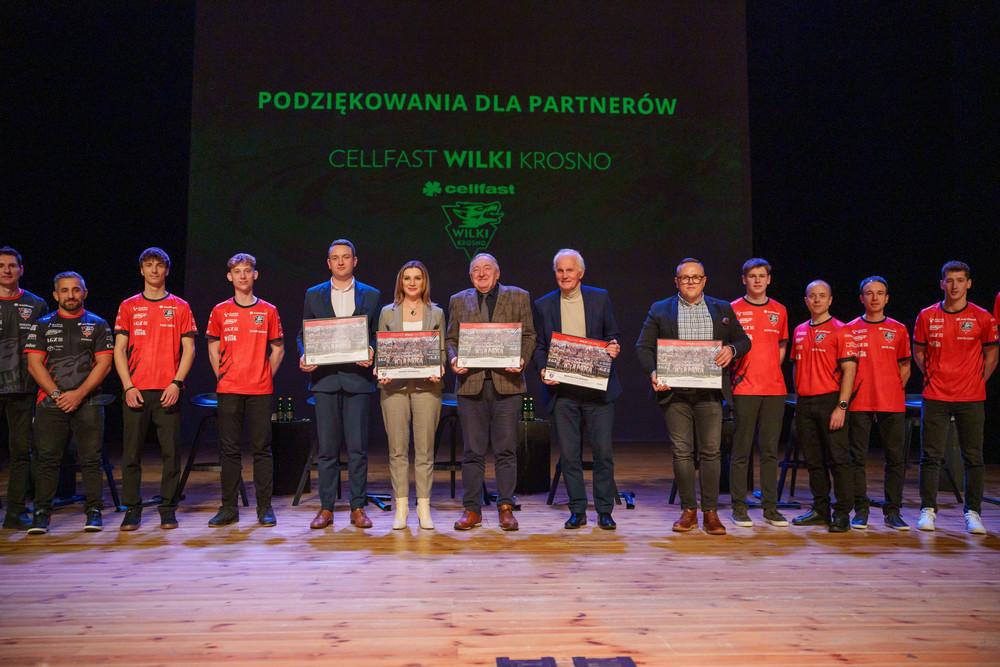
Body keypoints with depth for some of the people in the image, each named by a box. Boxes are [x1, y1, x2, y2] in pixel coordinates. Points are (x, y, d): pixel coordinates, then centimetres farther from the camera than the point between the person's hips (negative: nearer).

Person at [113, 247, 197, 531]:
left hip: (168, 391, -1)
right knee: (131, 452, 2)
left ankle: (168, 509, 9)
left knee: (171, 451, 0)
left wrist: (176, 383, -7)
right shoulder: (128, 306, 10)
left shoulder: (180, 307, 8)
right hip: (135, 391, 1)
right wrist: (128, 386, -4)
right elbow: (119, 350, 6)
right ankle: (132, 508, 12)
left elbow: (188, 349, 4)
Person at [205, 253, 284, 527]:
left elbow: (278, 350, 9)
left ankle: (265, 508, 8)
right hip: (228, 391, 1)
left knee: (262, 449, 1)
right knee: (229, 450, 5)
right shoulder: (220, 311, 7)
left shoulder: (268, 311, 5)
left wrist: (265, 377, 3)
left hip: (260, 391, -1)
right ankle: (229, 508, 13)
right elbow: (213, 350, 13)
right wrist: (222, 377, 4)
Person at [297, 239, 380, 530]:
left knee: (358, 447, 1)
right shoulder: (313, 294, 12)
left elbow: (378, 335, 8)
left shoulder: (371, 295, 9)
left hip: (358, 378, -1)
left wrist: (372, 352, -13)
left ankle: (358, 508, 10)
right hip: (324, 378, 1)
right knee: (327, 448, 4)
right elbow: (303, 334, 11)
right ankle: (326, 508, 12)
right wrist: (304, 356, -8)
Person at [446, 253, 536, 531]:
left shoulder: (518, 296, 10)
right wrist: (454, 359, -7)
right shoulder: (458, 300, 14)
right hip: (471, 382, 1)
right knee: (472, 451, 4)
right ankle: (472, 509, 13)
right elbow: (451, 338, 13)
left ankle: (506, 508, 12)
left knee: (506, 449, 3)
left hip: (506, 381, -1)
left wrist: (521, 360, -10)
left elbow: (529, 335, 7)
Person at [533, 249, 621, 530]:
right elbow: (539, 347, 10)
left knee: (603, 451, 1)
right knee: (569, 454, 5)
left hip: (598, 388, -1)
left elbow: (612, 335, 11)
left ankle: (604, 511, 14)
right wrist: (543, 371, -7)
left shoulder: (600, 298, 6)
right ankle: (577, 510, 17)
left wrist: (613, 347, -11)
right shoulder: (544, 305, 8)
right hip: (562, 390, 1)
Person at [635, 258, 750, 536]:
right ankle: (688, 511, 15)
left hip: (710, 392, 1)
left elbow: (744, 340, 15)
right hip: (674, 392, 0)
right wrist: (653, 372, -13)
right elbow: (643, 347, 4)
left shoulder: (722, 309, 12)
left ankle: (710, 512, 11)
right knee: (682, 452, 3)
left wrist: (731, 349, -8)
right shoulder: (660, 310, 8)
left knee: (711, 451, 2)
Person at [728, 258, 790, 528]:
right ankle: (739, 507, 8)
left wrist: (771, 370, 8)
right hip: (744, 389, -3)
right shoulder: (733, 310, 0)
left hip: (774, 389, 4)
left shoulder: (779, 311, 12)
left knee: (770, 450, 8)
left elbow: (782, 345, 20)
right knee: (741, 450, 0)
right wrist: (735, 374, -8)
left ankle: (770, 507, 16)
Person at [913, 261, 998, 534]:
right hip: (935, 397, 0)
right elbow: (918, 352, 14)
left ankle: (973, 512, 15)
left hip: (971, 398, 0)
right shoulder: (927, 316, 3)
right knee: (931, 456, 2)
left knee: (973, 457, 5)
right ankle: (928, 510, 10)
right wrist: (931, 376, 5)